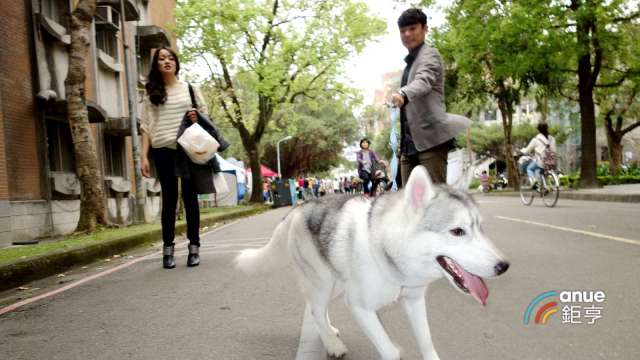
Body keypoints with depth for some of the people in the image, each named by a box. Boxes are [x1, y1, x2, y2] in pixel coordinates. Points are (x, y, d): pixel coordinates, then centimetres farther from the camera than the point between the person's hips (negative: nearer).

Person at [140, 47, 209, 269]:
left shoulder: (190, 88, 11)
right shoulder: (151, 93, 9)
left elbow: (205, 114, 15)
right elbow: (146, 126, 4)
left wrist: (197, 118, -9)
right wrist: (144, 156, -5)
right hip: (163, 151, 0)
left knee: (190, 197, 2)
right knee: (169, 199, 2)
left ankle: (194, 247, 8)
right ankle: (168, 249, 7)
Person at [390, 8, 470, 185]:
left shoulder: (430, 54, -2)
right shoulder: (409, 63, 23)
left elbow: (423, 81, -26)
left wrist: (402, 94, -47)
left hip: (431, 139, -8)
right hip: (410, 143, 8)